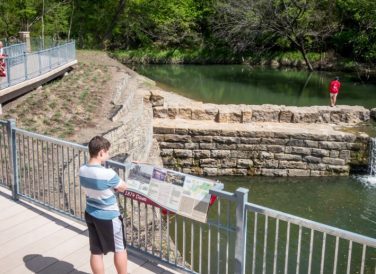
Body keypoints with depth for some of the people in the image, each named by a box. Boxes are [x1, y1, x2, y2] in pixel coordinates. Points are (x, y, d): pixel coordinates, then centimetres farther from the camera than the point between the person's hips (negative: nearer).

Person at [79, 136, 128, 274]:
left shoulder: (82, 170, -5)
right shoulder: (108, 174, -28)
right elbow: (123, 188, -11)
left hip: (90, 214, 7)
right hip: (108, 217, -7)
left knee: (96, 252, 17)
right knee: (120, 249, 15)